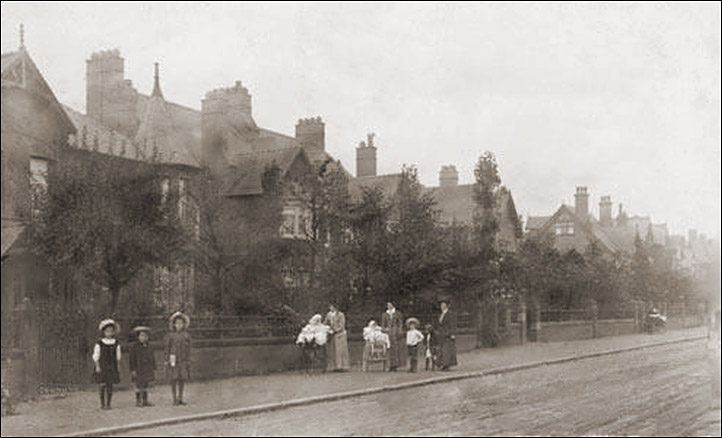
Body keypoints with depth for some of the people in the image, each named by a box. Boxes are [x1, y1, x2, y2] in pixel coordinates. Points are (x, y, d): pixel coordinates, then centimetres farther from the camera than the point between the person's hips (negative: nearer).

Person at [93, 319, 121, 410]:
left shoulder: (116, 343, 6)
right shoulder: (99, 343, -3)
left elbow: (118, 356, 12)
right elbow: (96, 356, -1)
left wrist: (116, 366, 7)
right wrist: (97, 366, -6)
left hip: (112, 367, 3)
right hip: (102, 367, -2)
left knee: (110, 385, 2)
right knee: (103, 385, -5)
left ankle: (108, 404, 7)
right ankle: (102, 404, 2)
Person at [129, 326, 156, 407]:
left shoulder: (148, 347, 9)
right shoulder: (135, 347, -7)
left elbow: (152, 358, 15)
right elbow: (132, 359, -8)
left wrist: (153, 368, 13)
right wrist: (133, 370, -12)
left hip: (148, 369, 5)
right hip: (138, 369, -5)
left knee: (146, 385, 9)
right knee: (139, 385, -2)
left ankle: (145, 401, 14)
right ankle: (138, 401, 5)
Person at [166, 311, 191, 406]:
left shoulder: (186, 336, 6)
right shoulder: (171, 336, 2)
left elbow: (188, 349, 7)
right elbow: (167, 348, 3)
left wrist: (188, 361, 2)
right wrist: (167, 359, -3)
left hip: (183, 360, 2)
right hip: (173, 360, -2)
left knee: (182, 379, 3)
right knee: (174, 379, -2)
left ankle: (180, 399, 12)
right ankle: (175, 399, 4)